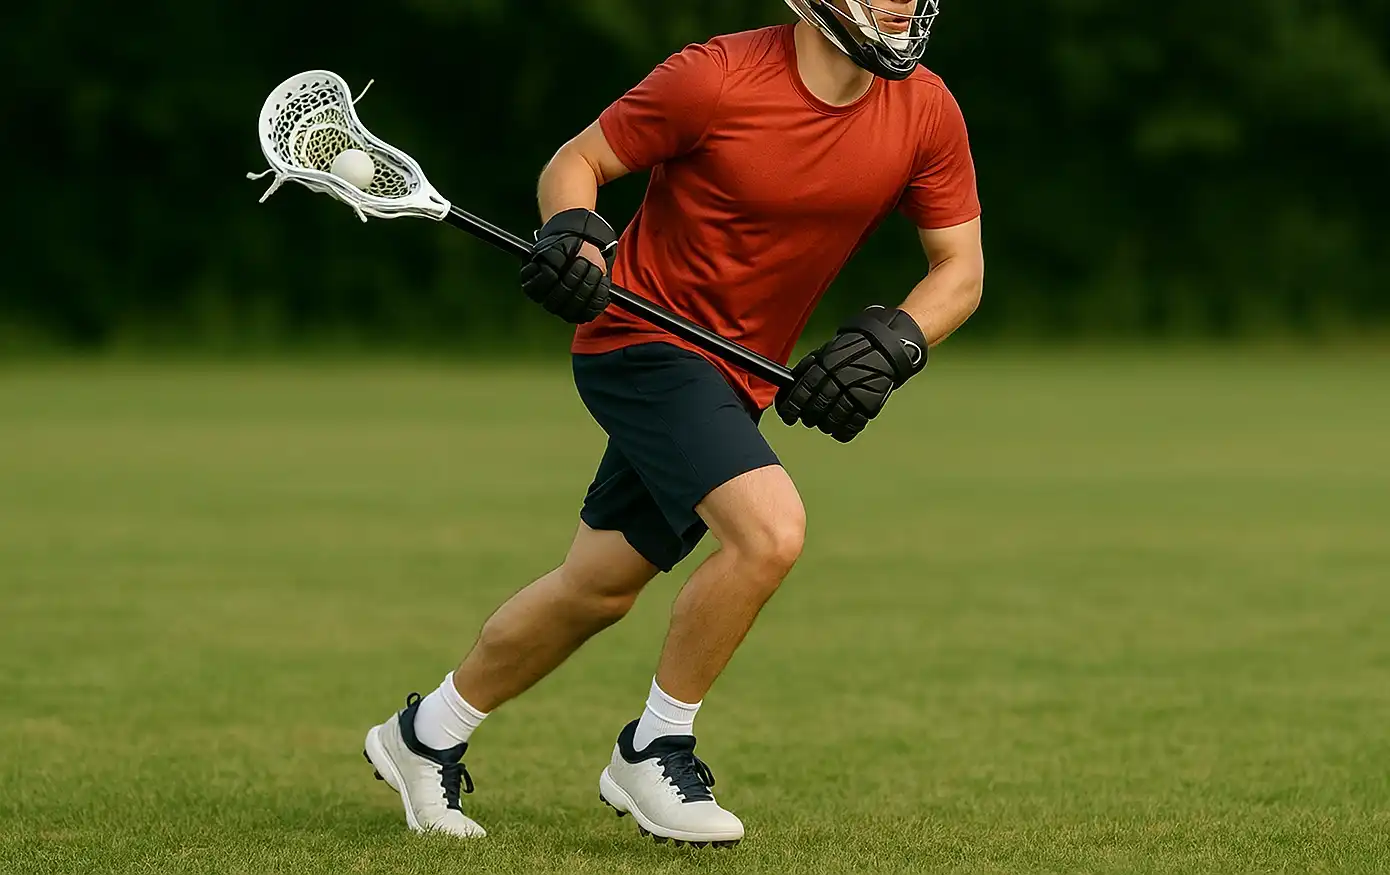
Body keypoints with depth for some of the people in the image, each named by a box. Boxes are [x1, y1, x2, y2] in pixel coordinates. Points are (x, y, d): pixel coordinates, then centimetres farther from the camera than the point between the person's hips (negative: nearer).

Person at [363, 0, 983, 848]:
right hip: (643, 340, -6)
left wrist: (890, 344, -16)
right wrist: (572, 234, -27)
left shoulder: (926, 112, -7)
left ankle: (424, 738, 34)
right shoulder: (718, 79, -20)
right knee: (771, 529, -26)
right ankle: (653, 752, -6)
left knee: (597, 588, 14)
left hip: (737, 380, 6)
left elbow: (960, 268, 1)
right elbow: (578, 159, -7)